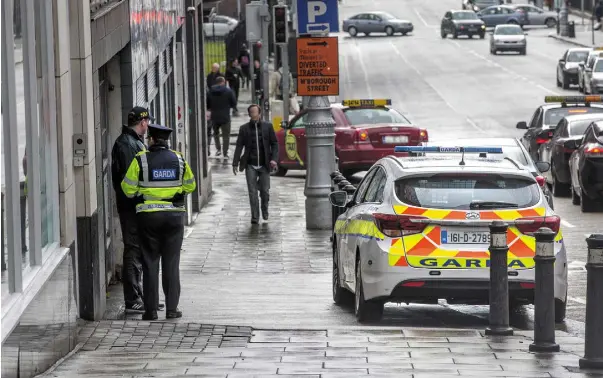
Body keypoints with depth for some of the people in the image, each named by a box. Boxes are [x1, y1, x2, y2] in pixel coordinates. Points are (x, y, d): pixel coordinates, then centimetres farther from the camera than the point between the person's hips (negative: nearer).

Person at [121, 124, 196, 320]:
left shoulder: (141, 160, -7)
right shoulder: (178, 160, 2)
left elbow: (128, 189, -5)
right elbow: (190, 186, 11)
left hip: (148, 216, -2)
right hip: (174, 215, 2)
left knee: (150, 262, 4)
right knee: (171, 262, 6)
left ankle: (151, 309, 3)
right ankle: (172, 308, 4)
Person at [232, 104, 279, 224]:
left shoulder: (268, 127, 4)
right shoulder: (244, 128, 4)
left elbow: (274, 144, 5)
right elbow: (239, 146, 5)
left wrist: (274, 159, -9)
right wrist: (235, 163, -1)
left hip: (264, 165, 0)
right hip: (250, 166, 0)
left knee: (265, 191, 4)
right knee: (252, 192, -4)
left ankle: (265, 210, 31)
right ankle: (255, 217, 1)